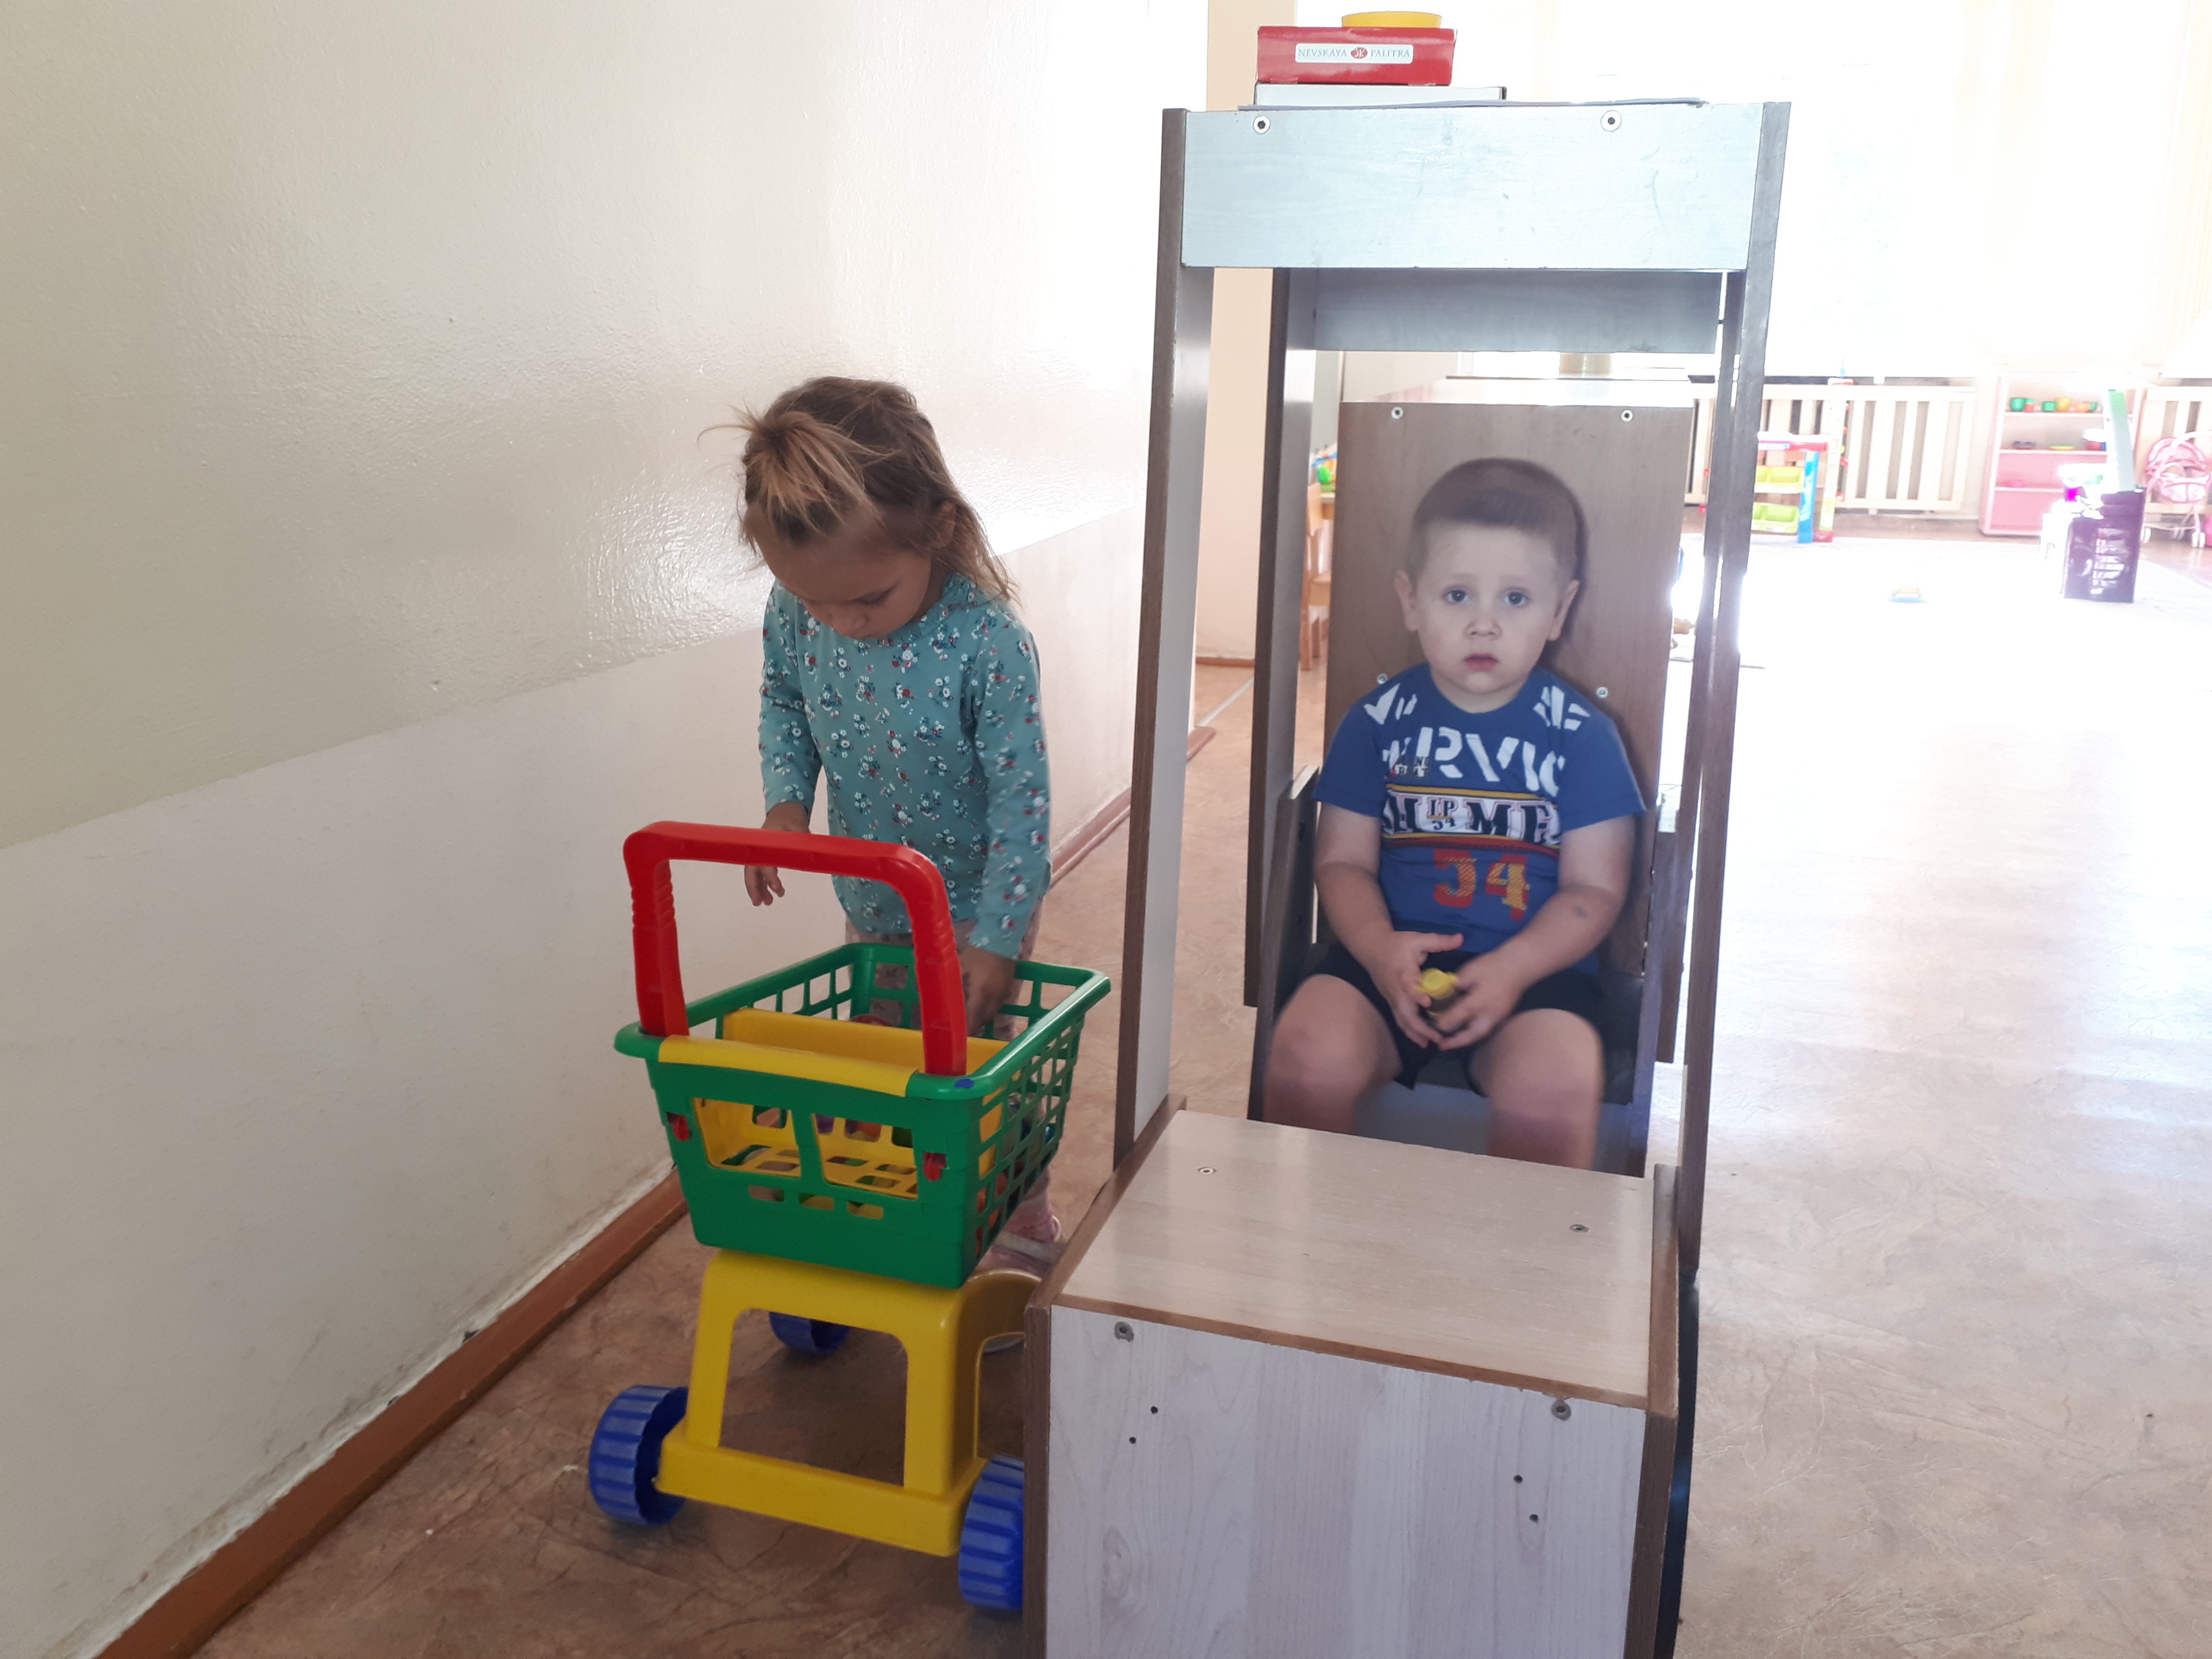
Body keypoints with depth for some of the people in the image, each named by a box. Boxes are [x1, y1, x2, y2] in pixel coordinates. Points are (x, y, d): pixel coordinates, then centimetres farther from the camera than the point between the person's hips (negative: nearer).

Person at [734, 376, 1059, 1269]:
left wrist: (996, 938, -24)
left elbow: (1021, 796, -25)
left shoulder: (987, 641, -32)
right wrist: (786, 802, -13)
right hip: (870, 902, 5)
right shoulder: (794, 616, -17)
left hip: (976, 901, -5)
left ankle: (1022, 1230, 33)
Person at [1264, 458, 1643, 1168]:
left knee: (1553, 1088, -31)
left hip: (1534, 962, -1)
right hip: (1395, 956, 1)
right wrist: (1379, 948, -15)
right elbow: (1343, 860, 6)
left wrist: (1511, 969, -16)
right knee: (1305, 1055, -26)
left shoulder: (1580, 733, 3)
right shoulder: (1379, 721, 6)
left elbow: (1594, 888, 1)